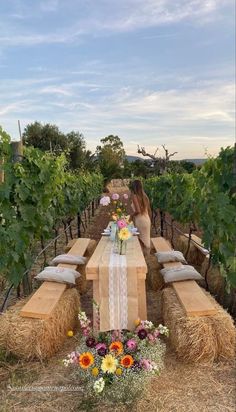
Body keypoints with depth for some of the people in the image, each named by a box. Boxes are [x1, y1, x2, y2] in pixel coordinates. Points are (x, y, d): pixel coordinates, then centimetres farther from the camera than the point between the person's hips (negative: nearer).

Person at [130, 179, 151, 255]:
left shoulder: (134, 196, -13)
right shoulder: (144, 196, 7)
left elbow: (138, 211, -22)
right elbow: (149, 210, 12)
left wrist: (131, 215, -5)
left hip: (139, 220, -7)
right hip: (147, 219, 7)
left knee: (140, 240, 2)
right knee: (146, 239, 15)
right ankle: (146, 254, 24)